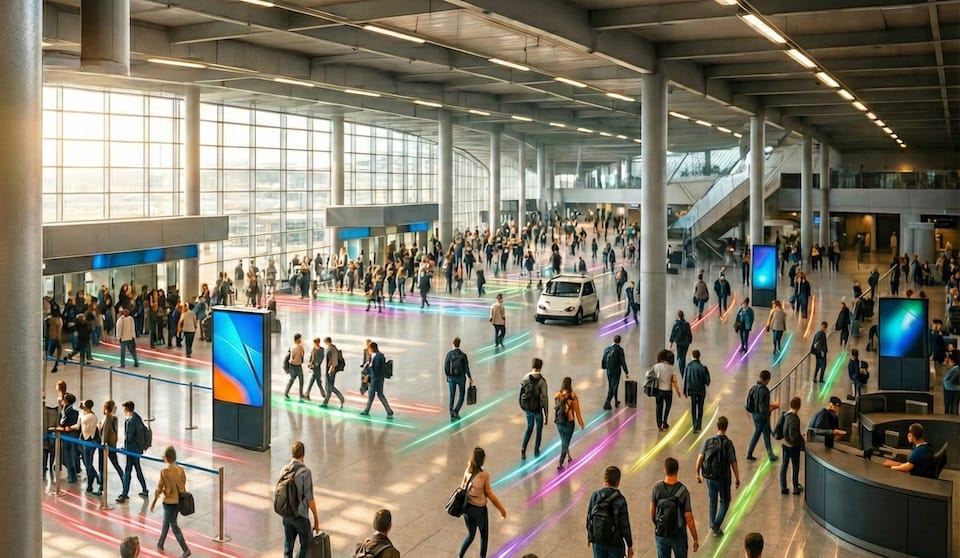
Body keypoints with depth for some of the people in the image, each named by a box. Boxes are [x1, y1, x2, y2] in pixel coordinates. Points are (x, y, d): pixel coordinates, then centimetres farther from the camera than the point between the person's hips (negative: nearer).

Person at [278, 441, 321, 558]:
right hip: (300, 515, -5)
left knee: (288, 546, 14)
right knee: (306, 544, 13)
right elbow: (309, 498, -17)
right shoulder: (305, 471, -19)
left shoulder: (284, 469, -1)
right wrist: (316, 519, -8)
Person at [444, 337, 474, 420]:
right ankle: (456, 411, -5)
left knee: (452, 395, 15)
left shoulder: (449, 354, -9)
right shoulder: (463, 355, -14)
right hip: (461, 378, -2)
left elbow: (445, 367, -7)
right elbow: (466, 368, -11)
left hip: (451, 378, 2)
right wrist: (470, 378, 2)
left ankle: (452, 413, 12)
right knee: (461, 395, 12)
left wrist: (447, 375, 11)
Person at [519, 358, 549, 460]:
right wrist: (546, 414, -10)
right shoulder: (542, 381, -18)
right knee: (539, 430, 17)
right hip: (538, 409, -4)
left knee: (529, 428, 21)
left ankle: (523, 448, 4)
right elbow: (544, 398, -16)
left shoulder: (525, 378, -6)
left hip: (527, 408, 4)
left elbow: (521, 393, 2)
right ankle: (536, 451, 26)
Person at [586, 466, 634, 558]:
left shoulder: (595, 495, -8)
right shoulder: (620, 500, -18)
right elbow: (625, 524, -14)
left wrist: (590, 537, 15)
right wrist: (630, 545, -2)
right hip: (615, 543, -3)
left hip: (598, 541, 3)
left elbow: (589, 518, 0)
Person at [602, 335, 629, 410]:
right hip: (616, 371, -6)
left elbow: (603, 360, 8)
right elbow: (623, 362, -14)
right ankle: (607, 403, -11)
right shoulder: (619, 349, -13)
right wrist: (626, 372, -7)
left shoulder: (607, 349, 2)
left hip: (608, 371, 6)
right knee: (613, 387, -1)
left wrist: (604, 367, 25)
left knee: (611, 386, 19)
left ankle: (616, 401, 36)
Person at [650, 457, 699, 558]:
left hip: (661, 534, 2)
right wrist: (696, 539, -4)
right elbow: (689, 519, -18)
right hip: (678, 536, -2)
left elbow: (652, 512, -4)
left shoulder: (657, 487, -16)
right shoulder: (683, 491, -24)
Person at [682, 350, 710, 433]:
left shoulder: (688, 366, -10)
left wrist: (685, 391, 7)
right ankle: (698, 427, 12)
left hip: (692, 390, 2)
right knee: (700, 408, 13)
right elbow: (707, 380, -14)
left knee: (693, 408, 14)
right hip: (701, 390, -2)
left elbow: (685, 379, -3)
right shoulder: (702, 367, -18)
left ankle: (695, 426, 14)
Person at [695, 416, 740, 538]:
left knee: (712, 500, 23)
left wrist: (698, 474, 8)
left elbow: (700, 459, -5)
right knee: (724, 502, 14)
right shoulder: (728, 443, -17)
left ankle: (713, 525, 32)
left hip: (709, 477, 4)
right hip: (723, 478, -4)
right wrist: (737, 479, -1)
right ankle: (716, 527, 5)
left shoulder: (708, 441, -6)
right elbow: (734, 464, -14)